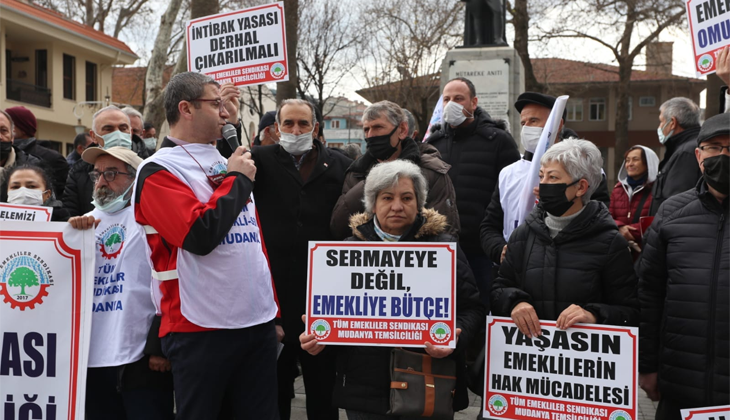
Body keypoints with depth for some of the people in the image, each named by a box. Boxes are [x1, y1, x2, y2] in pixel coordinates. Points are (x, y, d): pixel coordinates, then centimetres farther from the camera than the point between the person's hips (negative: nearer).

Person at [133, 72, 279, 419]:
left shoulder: (227, 164, 15)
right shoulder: (159, 171, -7)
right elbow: (199, 235, -21)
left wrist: (272, 310, 18)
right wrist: (238, 180, -8)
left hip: (258, 322, 6)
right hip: (201, 328, -6)